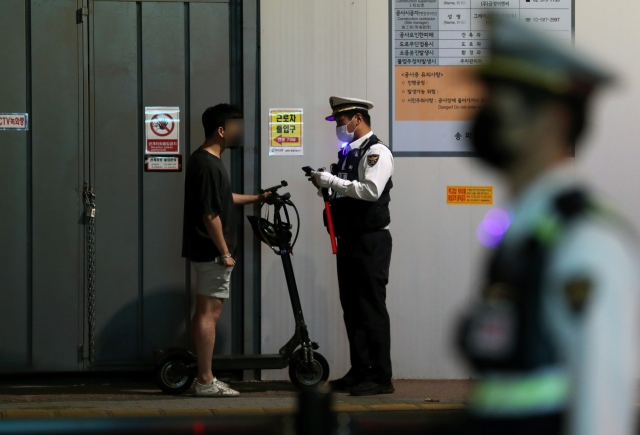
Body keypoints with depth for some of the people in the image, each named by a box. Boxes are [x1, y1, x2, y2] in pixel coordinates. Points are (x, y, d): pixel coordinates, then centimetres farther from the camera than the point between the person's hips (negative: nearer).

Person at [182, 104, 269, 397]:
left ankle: (204, 376, 19)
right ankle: (205, 381, -5)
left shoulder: (203, 160, 14)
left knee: (205, 312, 13)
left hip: (204, 251, 11)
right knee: (209, 313, -7)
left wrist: (256, 198, 30)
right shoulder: (209, 165, -19)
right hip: (212, 251, -11)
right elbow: (210, 214, -22)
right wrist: (225, 252, -18)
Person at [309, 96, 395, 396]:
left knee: (371, 308, -6)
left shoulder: (376, 152, -10)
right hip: (348, 239, 9)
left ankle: (380, 377, -3)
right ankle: (359, 371, 18)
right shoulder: (347, 153, 14)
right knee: (351, 307, 11)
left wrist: (333, 181, -21)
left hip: (371, 241, -9)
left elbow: (371, 190, -24)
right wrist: (326, 184, 2)